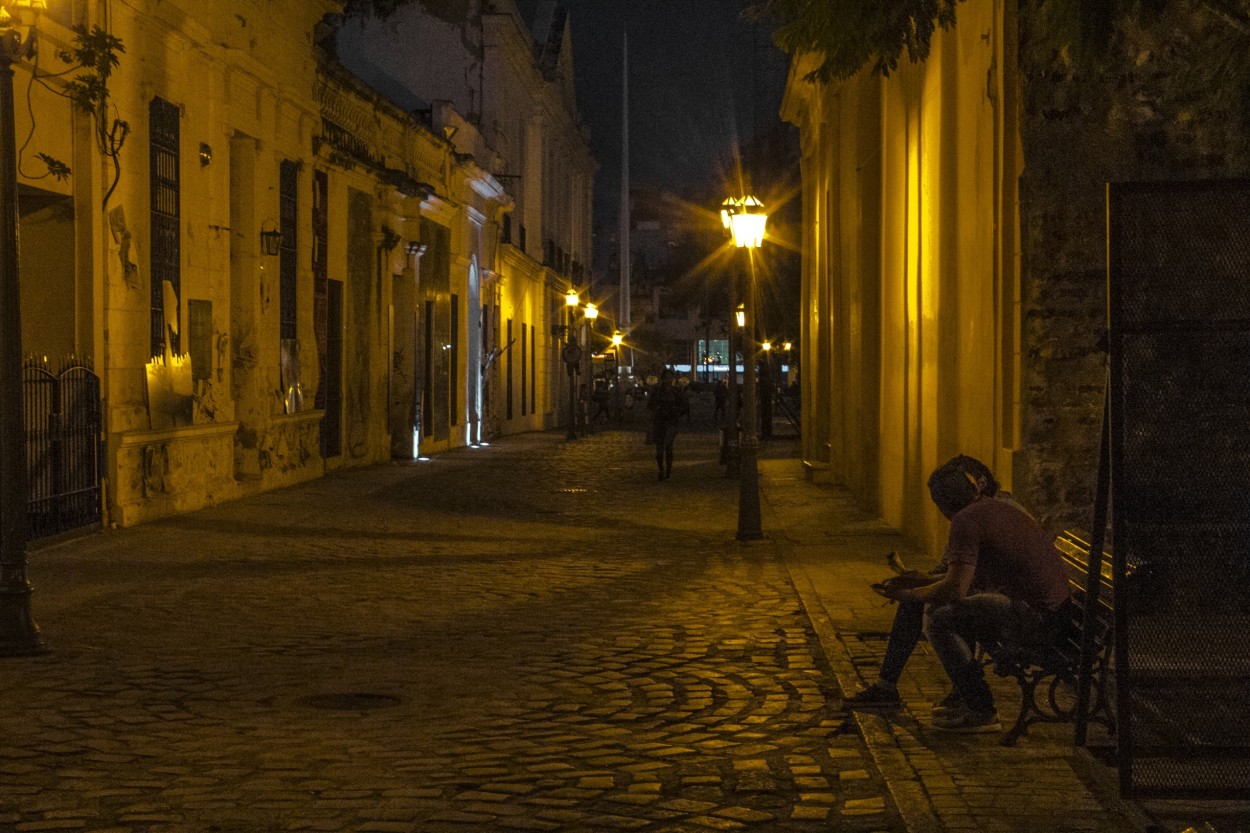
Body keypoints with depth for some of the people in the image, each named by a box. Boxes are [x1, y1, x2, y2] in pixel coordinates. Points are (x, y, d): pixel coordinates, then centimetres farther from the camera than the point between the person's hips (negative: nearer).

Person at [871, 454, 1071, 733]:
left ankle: (981, 712, -5)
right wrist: (923, 581, 24)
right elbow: (969, 575, 25)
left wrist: (909, 595, -2)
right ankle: (962, 697, 27)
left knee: (938, 619, -11)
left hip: (1034, 616, -10)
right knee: (947, 606, 21)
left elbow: (955, 589, -18)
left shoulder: (967, 520, -13)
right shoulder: (1004, 507, 17)